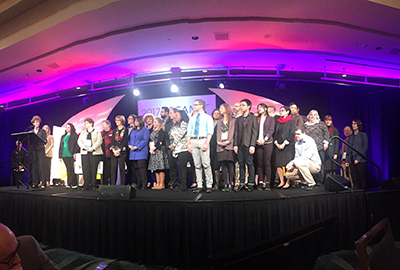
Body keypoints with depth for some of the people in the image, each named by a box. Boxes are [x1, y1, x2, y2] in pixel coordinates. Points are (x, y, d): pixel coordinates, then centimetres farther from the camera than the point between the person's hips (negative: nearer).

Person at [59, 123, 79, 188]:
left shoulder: (74, 135, 5)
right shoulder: (63, 136, 23)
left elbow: (76, 144, -4)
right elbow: (61, 146, 22)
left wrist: (75, 153, -14)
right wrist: (60, 156, 15)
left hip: (71, 155, -5)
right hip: (64, 155, 5)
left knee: (71, 170, -8)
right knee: (68, 170, 4)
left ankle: (74, 184, -6)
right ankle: (69, 184, 6)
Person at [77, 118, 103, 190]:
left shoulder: (97, 132, 8)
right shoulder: (83, 132, 20)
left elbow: (99, 141, -4)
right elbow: (79, 141, 9)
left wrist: (93, 148, -16)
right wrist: (85, 147, -8)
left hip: (95, 153, -3)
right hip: (85, 153, 3)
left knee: (93, 169, -5)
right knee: (86, 169, -3)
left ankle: (93, 185, 1)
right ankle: (87, 185, 1)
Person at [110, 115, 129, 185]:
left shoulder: (126, 130, 2)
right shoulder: (114, 130, 18)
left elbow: (125, 141, -6)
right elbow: (112, 141, 10)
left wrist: (119, 150, -13)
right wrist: (113, 150, -6)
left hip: (122, 152, -4)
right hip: (113, 152, 4)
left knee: (121, 168, -5)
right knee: (113, 168, 1)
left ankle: (122, 184, 1)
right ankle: (113, 184, 6)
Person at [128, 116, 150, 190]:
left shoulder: (145, 130, 2)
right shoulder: (133, 130, 23)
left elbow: (145, 140, -8)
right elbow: (129, 139, 21)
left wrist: (137, 147, -15)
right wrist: (129, 145, -1)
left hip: (141, 151, -6)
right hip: (133, 152, 7)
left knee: (142, 167, -13)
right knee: (136, 168, 5)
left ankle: (144, 185, -11)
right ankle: (139, 184, 11)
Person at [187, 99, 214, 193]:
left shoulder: (208, 118, 6)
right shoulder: (192, 119, 20)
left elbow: (210, 132, -4)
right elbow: (188, 132, 15)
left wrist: (206, 143, -17)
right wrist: (188, 144, 3)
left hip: (203, 140, -4)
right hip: (193, 141, 4)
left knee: (206, 164, -7)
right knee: (197, 165, 4)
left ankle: (209, 185, -1)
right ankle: (199, 186, 8)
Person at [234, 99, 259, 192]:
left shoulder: (253, 118, 5)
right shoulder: (238, 119, 18)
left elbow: (255, 132, -3)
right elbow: (236, 132, 14)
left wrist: (252, 145, -11)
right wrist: (235, 144, 4)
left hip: (248, 145, -4)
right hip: (240, 145, 4)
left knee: (249, 163, -4)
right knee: (241, 164, 5)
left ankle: (251, 183, 3)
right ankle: (242, 183, 9)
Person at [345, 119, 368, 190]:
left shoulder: (363, 135, 5)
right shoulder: (350, 137, 19)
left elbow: (365, 148, -5)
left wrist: (358, 158, -14)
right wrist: (347, 160, 8)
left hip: (361, 161, -4)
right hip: (351, 161, 4)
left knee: (362, 179, -4)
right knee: (354, 179, 2)